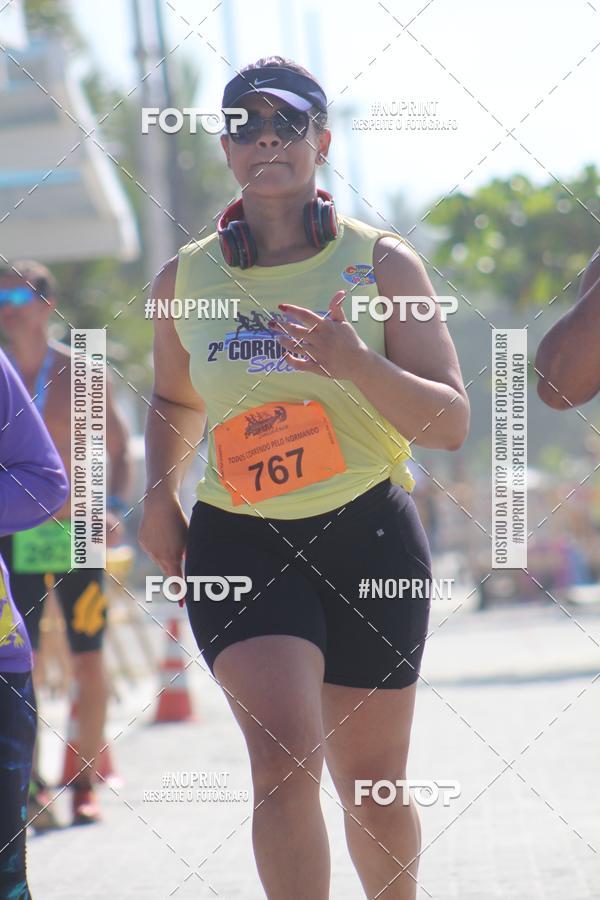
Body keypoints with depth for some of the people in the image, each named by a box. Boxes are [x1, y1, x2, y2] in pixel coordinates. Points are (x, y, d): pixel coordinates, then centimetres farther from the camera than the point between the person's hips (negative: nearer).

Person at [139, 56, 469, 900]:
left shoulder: (382, 264, -1)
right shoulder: (183, 280, 5)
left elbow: (451, 423, -6)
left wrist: (358, 365, -23)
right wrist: (161, 490, 5)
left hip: (369, 535, 0)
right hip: (238, 542, 0)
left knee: (372, 786, 8)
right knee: (284, 764, -20)